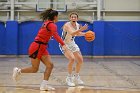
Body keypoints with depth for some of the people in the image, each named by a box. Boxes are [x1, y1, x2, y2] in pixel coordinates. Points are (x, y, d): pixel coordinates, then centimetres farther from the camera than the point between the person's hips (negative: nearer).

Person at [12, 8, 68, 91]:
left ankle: (44, 85, 0)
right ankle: (18, 71, 18)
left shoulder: (47, 23, 12)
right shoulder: (52, 25, -16)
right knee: (35, 69, -1)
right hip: (37, 47, -9)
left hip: (42, 48, 9)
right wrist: (63, 44, -41)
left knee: (50, 65, 0)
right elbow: (55, 35, -31)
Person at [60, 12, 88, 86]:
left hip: (72, 43, 8)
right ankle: (69, 78, -10)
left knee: (80, 60, 8)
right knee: (72, 59, -27)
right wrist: (81, 29, -58)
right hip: (64, 44, -8)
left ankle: (76, 76, 30)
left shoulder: (77, 25, -5)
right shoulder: (67, 25, -27)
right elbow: (72, 33, -46)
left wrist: (85, 34, -1)